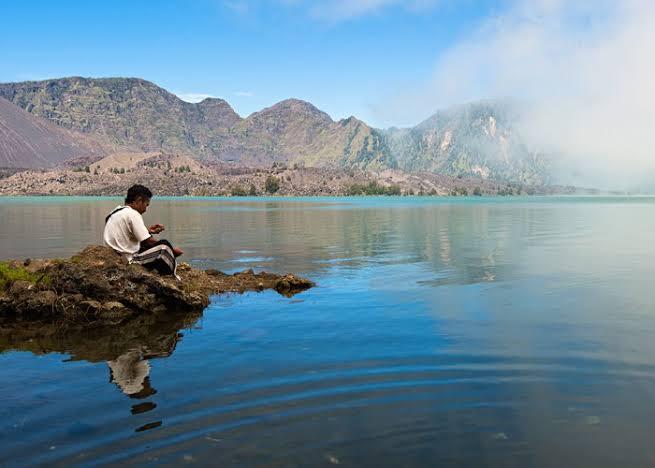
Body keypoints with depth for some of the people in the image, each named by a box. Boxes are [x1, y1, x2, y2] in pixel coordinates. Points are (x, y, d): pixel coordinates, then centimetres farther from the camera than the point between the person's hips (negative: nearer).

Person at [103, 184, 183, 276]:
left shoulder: (116, 212, 11)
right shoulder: (133, 214, -17)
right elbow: (149, 241, -17)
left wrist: (148, 230, 9)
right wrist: (172, 249, -6)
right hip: (129, 260, -10)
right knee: (165, 246, -10)